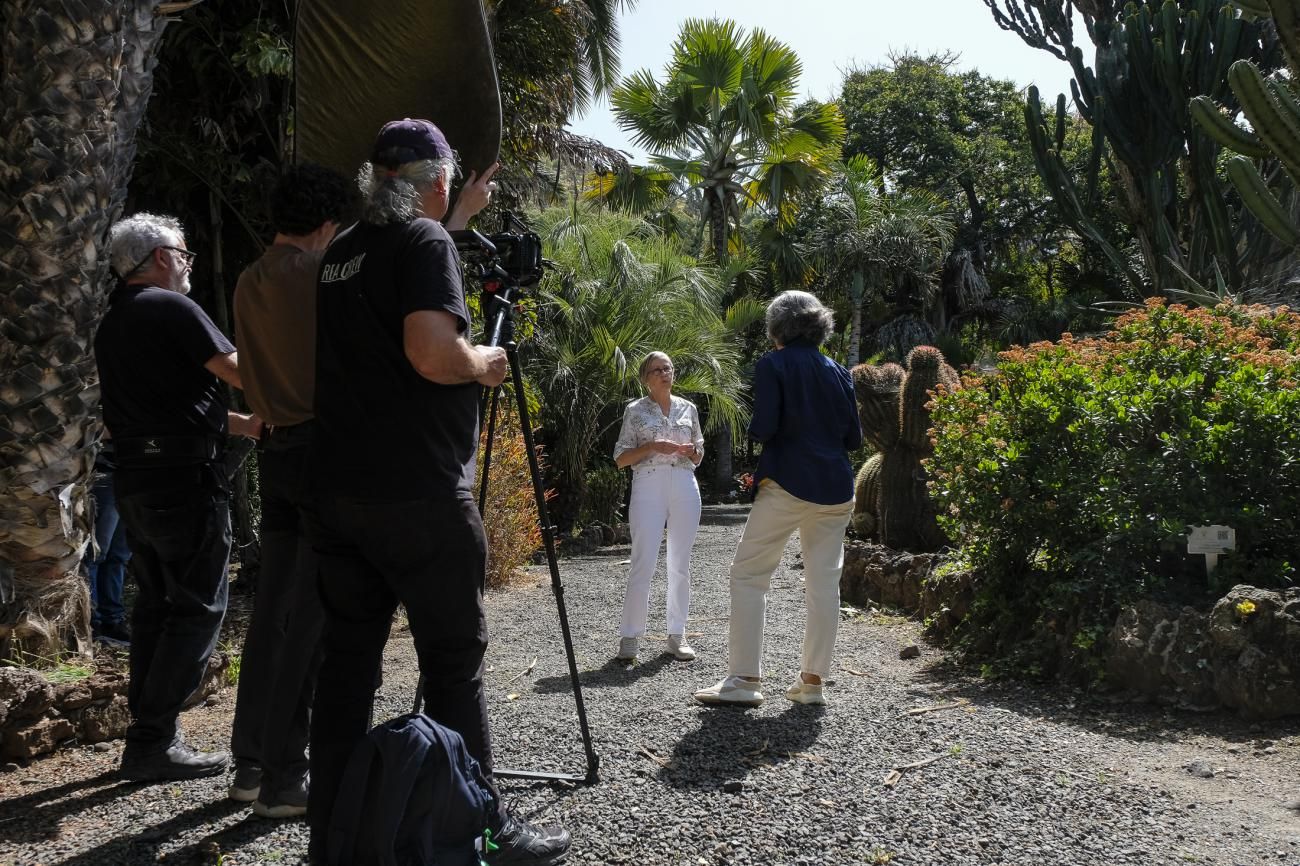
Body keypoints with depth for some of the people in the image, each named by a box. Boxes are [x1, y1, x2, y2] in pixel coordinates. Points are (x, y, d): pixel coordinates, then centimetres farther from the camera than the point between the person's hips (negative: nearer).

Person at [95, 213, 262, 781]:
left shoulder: (110, 325, 18)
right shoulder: (171, 307, -9)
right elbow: (239, 372, -13)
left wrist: (243, 424, 22)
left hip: (134, 477, 9)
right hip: (185, 477, -9)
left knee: (155, 603, 13)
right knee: (198, 609, -4)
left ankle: (148, 733, 17)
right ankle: (153, 743, -5)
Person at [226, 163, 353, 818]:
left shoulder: (249, 283, 14)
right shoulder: (322, 271, -9)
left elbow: (251, 375, 17)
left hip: (275, 450, 8)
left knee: (272, 609, 11)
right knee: (311, 616, -4)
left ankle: (250, 763, 18)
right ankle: (284, 777, 0)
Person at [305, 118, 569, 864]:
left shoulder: (341, 252, 16)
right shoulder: (425, 240, -7)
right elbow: (433, 355, -20)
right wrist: (484, 365, -1)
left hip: (339, 488, 7)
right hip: (418, 494, -7)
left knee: (349, 657, 10)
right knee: (455, 661, 1)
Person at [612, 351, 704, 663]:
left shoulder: (688, 408, 13)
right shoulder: (634, 410, 5)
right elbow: (621, 459, 2)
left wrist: (690, 450, -3)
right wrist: (652, 446, -12)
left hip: (685, 487, 3)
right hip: (648, 487, -3)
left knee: (680, 564, 6)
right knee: (643, 564, -8)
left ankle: (677, 634, 14)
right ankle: (630, 637, -1)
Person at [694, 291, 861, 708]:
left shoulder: (773, 365, -5)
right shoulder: (837, 371, 11)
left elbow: (764, 427, -14)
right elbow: (854, 437, 11)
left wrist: (752, 428, 8)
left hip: (788, 484, -5)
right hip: (836, 489, 6)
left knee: (748, 574, 2)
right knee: (824, 583, 8)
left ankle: (744, 678, -3)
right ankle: (812, 680, 12)